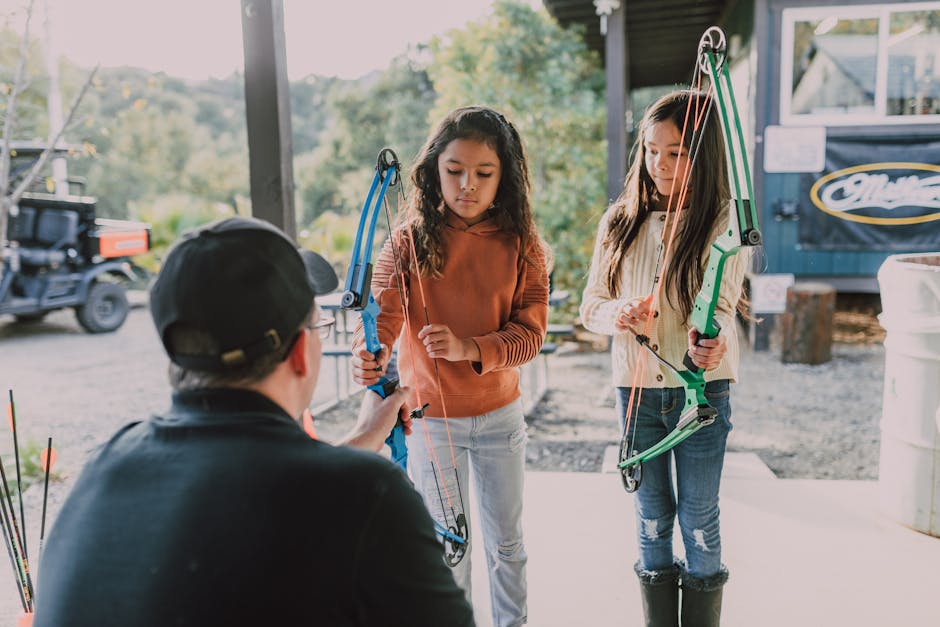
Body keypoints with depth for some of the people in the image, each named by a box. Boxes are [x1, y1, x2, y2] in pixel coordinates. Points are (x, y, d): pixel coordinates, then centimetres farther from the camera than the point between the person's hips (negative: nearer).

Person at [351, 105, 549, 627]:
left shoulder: (521, 245, -6)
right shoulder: (410, 240, -10)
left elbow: (529, 331, -12)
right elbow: (382, 307, -21)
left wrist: (469, 348, -29)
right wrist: (371, 354, -43)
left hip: (500, 414, 2)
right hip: (430, 418, -1)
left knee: (507, 540, 18)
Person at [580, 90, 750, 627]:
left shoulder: (726, 224, -6)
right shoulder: (620, 221, 2)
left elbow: (722, 305, -17)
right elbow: (591, 305, 4)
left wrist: (712, 341, -40)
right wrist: (618, 314, -19)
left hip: (702, 387, -2)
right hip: (636, 386, 3)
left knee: (699, 515, 8)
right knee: (652, 511, 15)